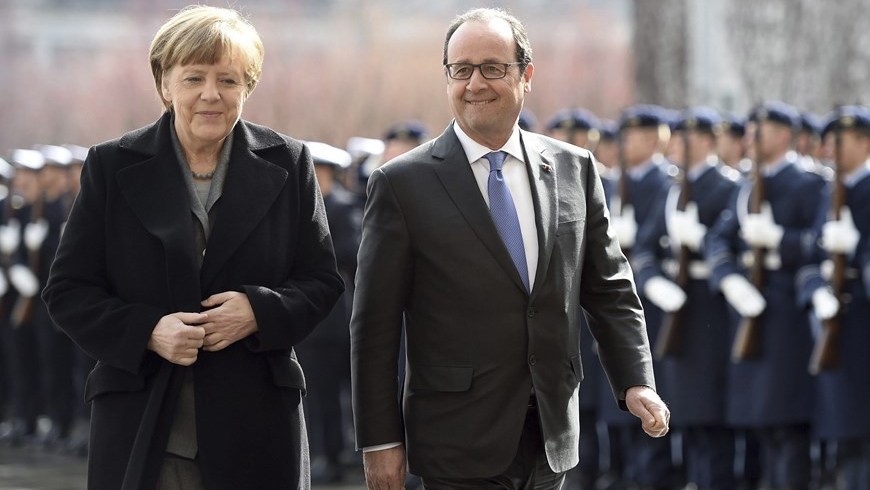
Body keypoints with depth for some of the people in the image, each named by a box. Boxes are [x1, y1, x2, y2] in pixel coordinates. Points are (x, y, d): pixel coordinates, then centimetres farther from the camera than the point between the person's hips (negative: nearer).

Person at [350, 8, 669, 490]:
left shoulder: (574, 169, 7)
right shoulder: (402, 183, -4)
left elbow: (608, 290, 12)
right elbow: (374, 327, -4)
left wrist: (637, 382, -2)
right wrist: (380, 440, -7)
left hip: (551, 438, 4)